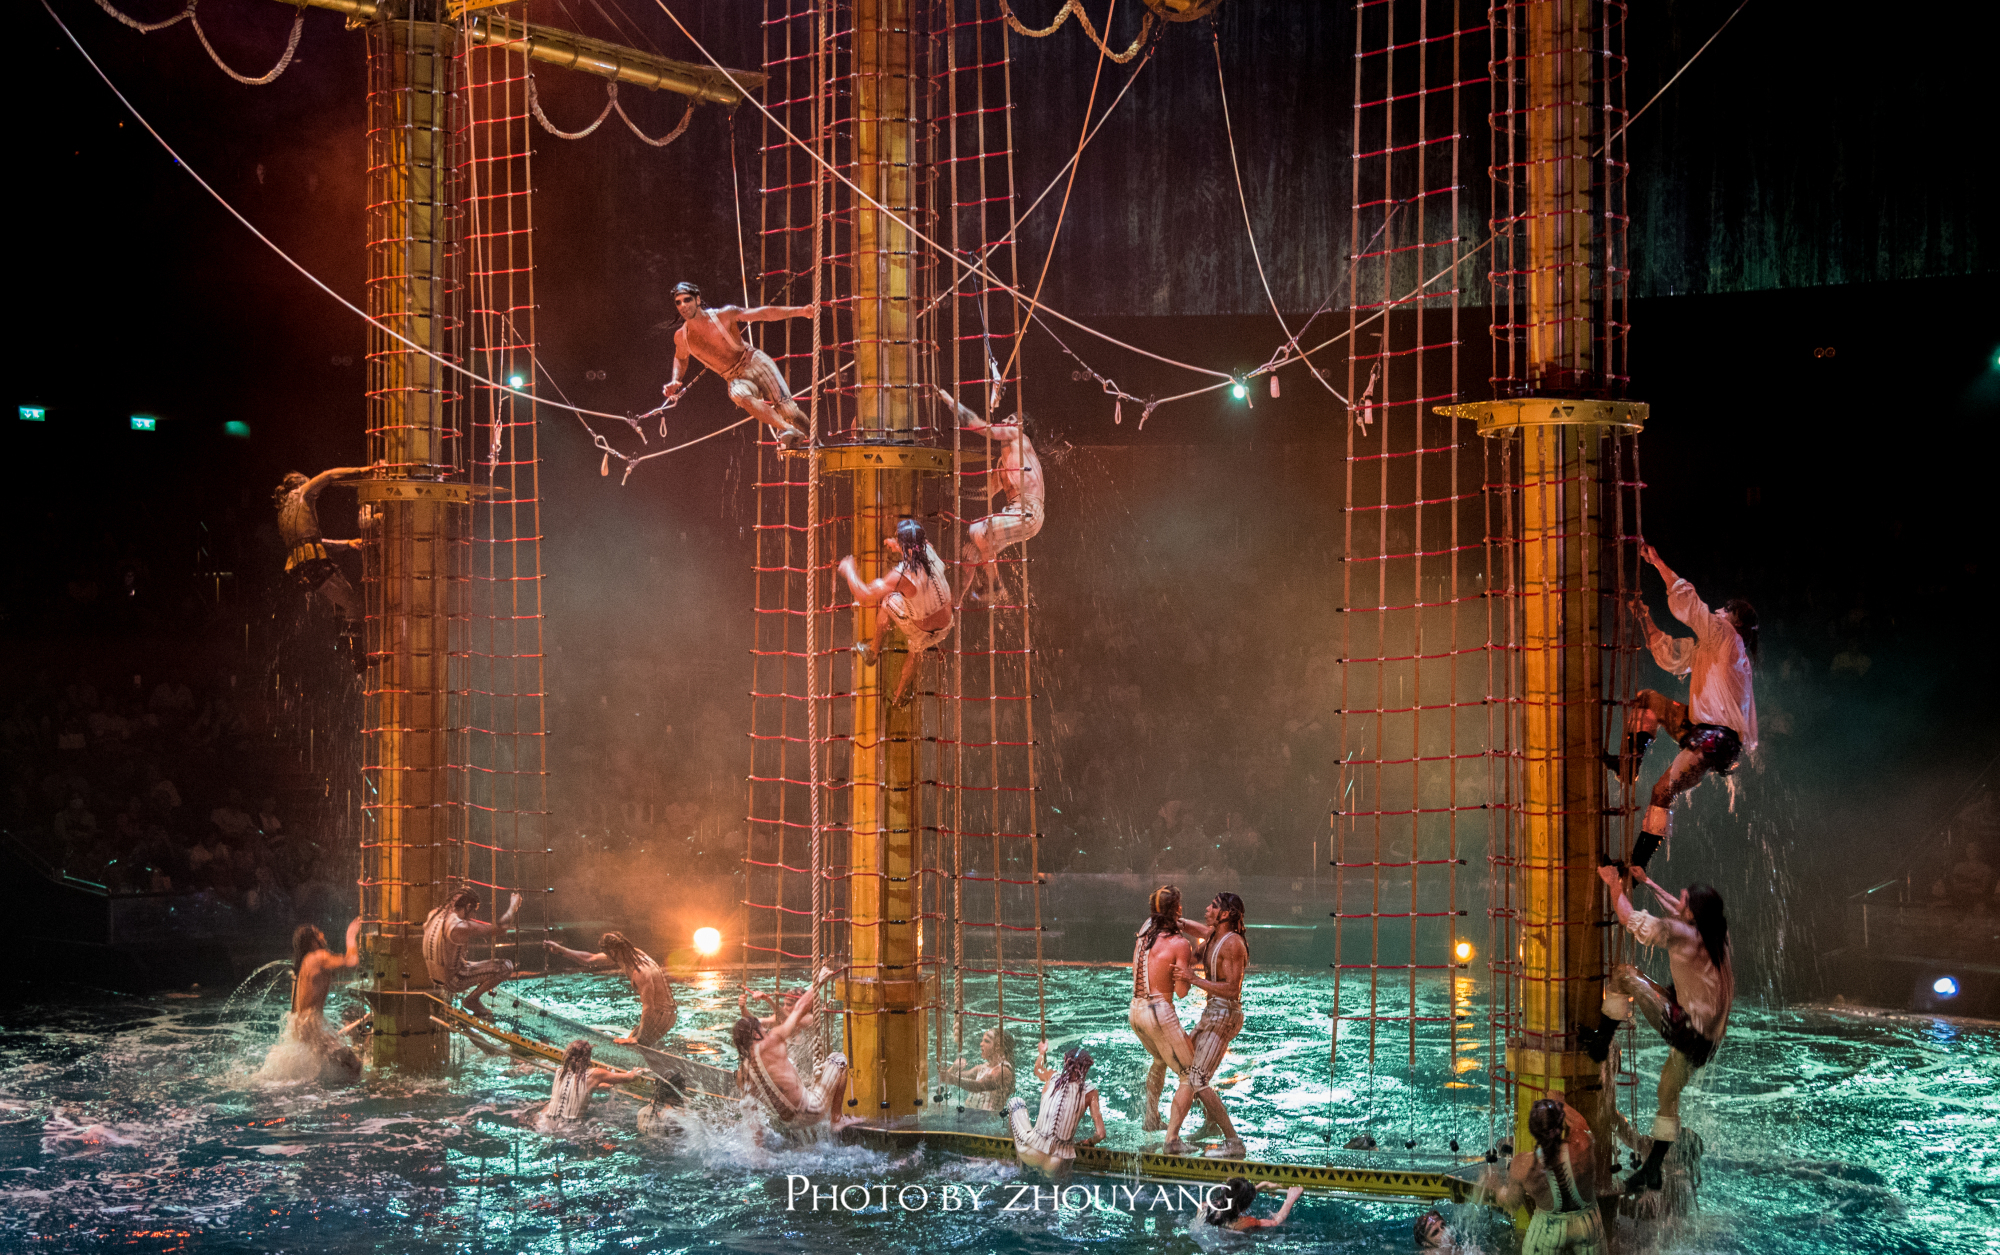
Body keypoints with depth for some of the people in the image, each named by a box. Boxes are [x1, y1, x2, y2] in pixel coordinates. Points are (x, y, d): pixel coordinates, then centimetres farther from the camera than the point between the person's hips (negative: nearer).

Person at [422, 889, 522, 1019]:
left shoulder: (433, 915, -6)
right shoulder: (460, 928, -29)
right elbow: (499, 928, -24)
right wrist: (513, 906, -9)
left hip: (435, 977, 8)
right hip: (453, 982, -8)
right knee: (505, 967, -12)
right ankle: (473, 999, 5)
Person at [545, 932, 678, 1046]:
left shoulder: (640, 972, -29)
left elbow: (648, 1007, -28)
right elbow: (588, 959, 12)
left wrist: (638, 1037, -24)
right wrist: (558, 949, 12)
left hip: (662, 1016, -10)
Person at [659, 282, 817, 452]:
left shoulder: (723, 315, -7)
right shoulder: (681, 337, 2)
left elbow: (763, 313, -9)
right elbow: (680, 358, 26)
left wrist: (800, 311, -17)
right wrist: (674, 382, 6)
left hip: (755, 363, -1)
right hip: (736, 379, 1)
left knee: (786, 408, -18)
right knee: (737, 394, -36)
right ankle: (788, 430, -44)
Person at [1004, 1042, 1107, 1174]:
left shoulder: (1052, 1077, 2)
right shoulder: (1089, 1093, -2)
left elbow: (1038, 1069, 30)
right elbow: (1100, 1134, -5)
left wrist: (1042, 1052, 51)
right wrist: (1087, 1142, 17)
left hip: (1030, 1156, -1)